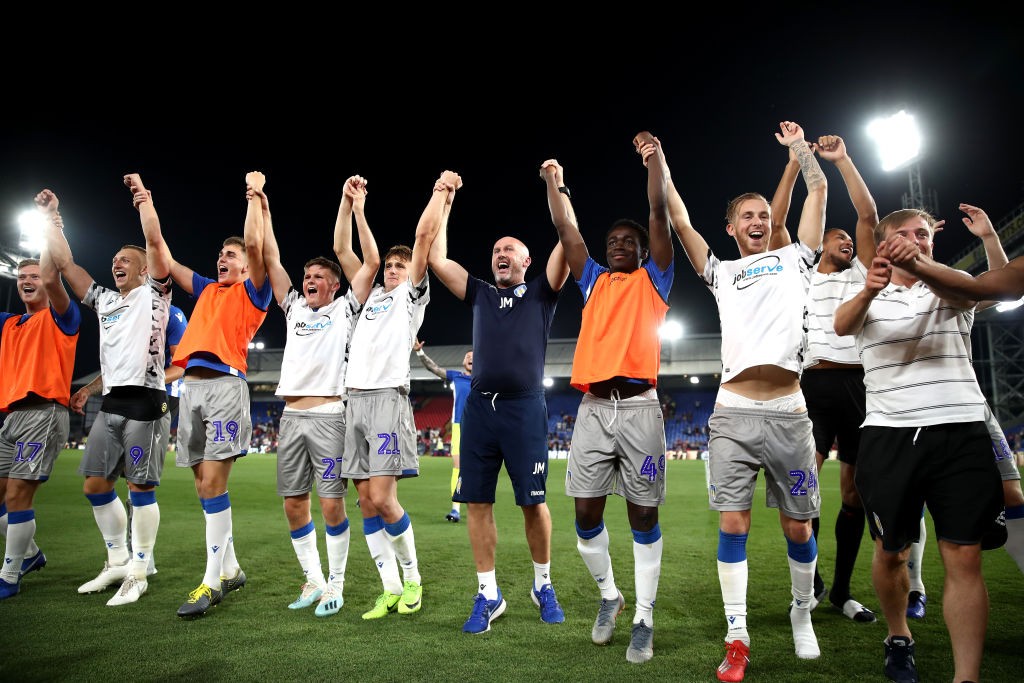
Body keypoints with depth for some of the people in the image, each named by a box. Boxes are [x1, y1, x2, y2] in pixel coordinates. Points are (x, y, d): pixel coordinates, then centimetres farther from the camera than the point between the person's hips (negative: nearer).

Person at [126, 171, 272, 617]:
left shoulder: (252, 292, 8)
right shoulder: (205, 291, 24)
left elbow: (255, 245, -9)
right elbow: (159, 249, 26)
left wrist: (255, 196, -8)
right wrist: (145, 201, 24)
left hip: (225, 385, -7)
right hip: (191, 387, 7)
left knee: (212, 484, -12)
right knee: (206, 487, 7)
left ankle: (212, 581, -6)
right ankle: (230, 569, 18)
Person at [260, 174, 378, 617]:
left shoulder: (344, 309, 6)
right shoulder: (294, 308, 19)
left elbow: (370, 263, -3)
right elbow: (271, 260, 18)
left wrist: (354, 208, -6)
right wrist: (263, 210, 15)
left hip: (329, 415, -5)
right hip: (291, 416, 5)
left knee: (331, 504, -5)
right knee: (294, 504, 7)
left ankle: (336, 586, 8)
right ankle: (313, 580, 20)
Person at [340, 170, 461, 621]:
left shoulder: (412, 294, 9)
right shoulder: (371, 296, 25)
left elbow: (424, 235, 3)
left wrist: (442, 190, 8)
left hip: (387, 397, -6)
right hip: (355, 400, 7)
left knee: (382, 497, -14)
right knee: (366, 502, 3)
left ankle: (412, 578, 6)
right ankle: (390, 589, 11)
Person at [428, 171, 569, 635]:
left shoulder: (541, 292, 11)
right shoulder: (481, 295, 18)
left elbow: (567, 247, -3)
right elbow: (436, 258, 15)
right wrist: (444, 204, 16)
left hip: (525, 408, -3)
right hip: (479, 406, 3)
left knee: (534, 502, 0)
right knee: (476, 502, 2)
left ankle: (543, 585, 21)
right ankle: (489, 595, 14)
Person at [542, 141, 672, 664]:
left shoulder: (652, 280, 12)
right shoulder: (594, 282, 20)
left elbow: (660, 212, 5)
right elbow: (566, 230, 19)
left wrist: (654, 155, 3)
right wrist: (555, 182, 21)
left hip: (639, 408, -3)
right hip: (593, 408, 3)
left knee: (643, 515, 2)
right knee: (586, 514, 4)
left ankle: (644, 619, 13)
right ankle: (608, 596, 26)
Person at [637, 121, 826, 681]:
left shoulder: (794, 258, 18)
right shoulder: (721, 273, 18)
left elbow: (818, 191, 18)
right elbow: (680, 222, 13)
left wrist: (799, 146, 27)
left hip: (788, 413, 0)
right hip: (733, 413, 0)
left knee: (798, 527, 8)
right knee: (732, 524, -2)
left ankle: (802, 615, 31)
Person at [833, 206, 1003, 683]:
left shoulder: (952, 288, 10)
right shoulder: (868, 297, 10)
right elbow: (841, 325, -14)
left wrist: (918, 264, -38)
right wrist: (868, 291, -38)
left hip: (961, 430, 0)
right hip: (889, 434, 0)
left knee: (964, 557, -5)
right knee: (891, 551, 8)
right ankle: (898, 638, 30)